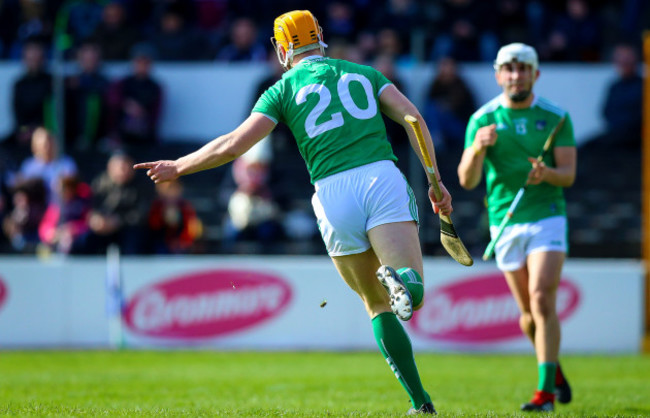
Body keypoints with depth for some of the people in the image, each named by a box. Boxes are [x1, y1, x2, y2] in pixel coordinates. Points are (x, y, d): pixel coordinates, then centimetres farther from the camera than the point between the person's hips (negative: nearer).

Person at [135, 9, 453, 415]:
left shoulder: (284, 89, 14)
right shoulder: (363, 73, 21)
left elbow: (233, 145, 5)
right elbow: (413, 116, 9)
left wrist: (178, 167, 18)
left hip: (334, 192, 0)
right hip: (382, 177, 0)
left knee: (378, 305, 15)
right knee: (413, 295, -9)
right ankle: (400, 276, -44)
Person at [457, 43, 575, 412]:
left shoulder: (556, 117, -2)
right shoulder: (483, 119, -1)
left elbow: (569, 174, -4)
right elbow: (467, 180, -7)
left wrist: (547, 174, -27)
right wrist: (478, 148, -27)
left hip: (548, 218, -2)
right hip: (506, 224, 2)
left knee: (542, 300, -17)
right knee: (529, 312, 8)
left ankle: (546, 391, -17)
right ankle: (553, 366, 35)